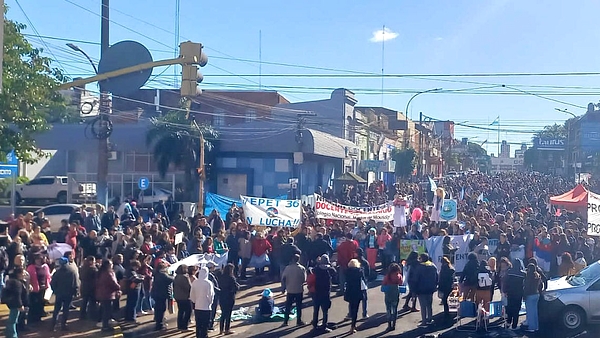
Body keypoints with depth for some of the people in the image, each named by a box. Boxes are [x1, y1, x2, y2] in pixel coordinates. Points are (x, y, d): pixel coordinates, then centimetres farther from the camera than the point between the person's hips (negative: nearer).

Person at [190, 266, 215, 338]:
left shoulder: (194, 282, -2)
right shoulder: (208, 283, -14)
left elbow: (192, 295, 4)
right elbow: (211, 295, -10)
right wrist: (210, 303, 7)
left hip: (197, 307, 4)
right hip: (206, 307, -4)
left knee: (198, 325, 13)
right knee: (205, 326, 2)